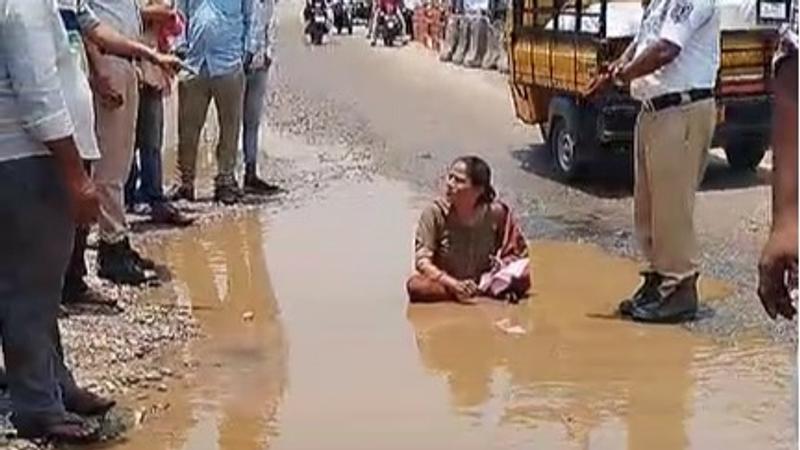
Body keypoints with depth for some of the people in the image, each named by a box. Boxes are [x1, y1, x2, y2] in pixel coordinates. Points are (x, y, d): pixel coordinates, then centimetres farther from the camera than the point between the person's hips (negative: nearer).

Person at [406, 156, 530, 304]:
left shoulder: (497, 213, -8)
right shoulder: (434, 213, -12)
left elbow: (519, 252, 5)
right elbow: (422, 261, -16)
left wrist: (504, 264, -17)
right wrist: (454, 284, -30)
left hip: (485, 283, 0)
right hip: (445, 285, 0)